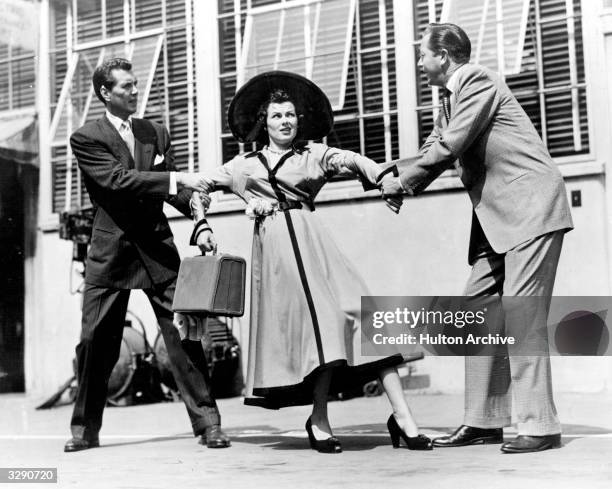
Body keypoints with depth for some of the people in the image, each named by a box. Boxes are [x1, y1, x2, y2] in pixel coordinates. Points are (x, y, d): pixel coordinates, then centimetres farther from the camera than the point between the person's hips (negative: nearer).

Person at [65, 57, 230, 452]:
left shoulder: (156, 133, 12)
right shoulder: (86, 138, -1)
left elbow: (172, 189, 10)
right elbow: (117, 179, -17)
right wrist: (177, 179, -24)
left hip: (157, 243, 2)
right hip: (111, 249, -2)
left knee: (182, 332, -6)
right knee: (96, 340, 3)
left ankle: (207, 422, -2)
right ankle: (85, 428, 17)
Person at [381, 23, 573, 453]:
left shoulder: (478, 80, -10)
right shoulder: (452, 98, 19)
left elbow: (449, 147, -18)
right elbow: (434, 150, 16)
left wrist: (403, 181, -7)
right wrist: (388, 176, 1)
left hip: (531, 207, -10)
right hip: (498, 217, 10)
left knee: (520, 315, -13)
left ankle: (540, 426, -10)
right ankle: (485, 420, 10)